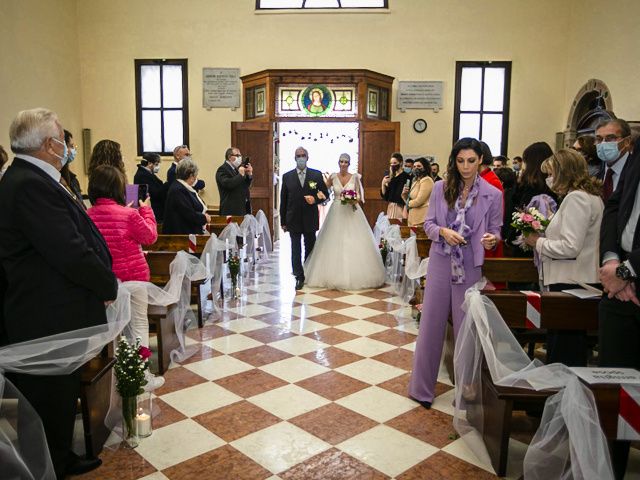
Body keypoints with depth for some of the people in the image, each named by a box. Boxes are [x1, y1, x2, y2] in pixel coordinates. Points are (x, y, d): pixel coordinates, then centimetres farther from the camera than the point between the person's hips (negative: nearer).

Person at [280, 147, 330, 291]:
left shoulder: (317, 175, 1)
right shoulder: (287, 176, 1)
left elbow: (325, 194, 7)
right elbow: (283, 200, 3)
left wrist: (316, 199, -16)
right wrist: (283, 221, 1)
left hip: (310, 219, 1)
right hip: (293, 219, -1)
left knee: (310, 248, 13)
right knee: (295, 249, 1)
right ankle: (299, 277, 8)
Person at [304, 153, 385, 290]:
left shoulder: (355, 177, 3)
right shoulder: (333, 177, 4)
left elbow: (359, 195, 3)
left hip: (352, 212, 0)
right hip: (336, 212, 1)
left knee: (354, 243, -2)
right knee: (335, 243, -1)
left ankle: (355, 275, 9)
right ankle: (335, 275, 9)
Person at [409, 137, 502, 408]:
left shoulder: (492, 195, -1)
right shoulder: (441, 188, 2)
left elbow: (495, 231, 3)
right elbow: (429, 224, 4)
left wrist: (491, 240, -20)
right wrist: (443, 231, -17)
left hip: (470, 267, -1)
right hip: (440, 264, 1)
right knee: (431, 324, 7)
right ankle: (422, 388, 21)